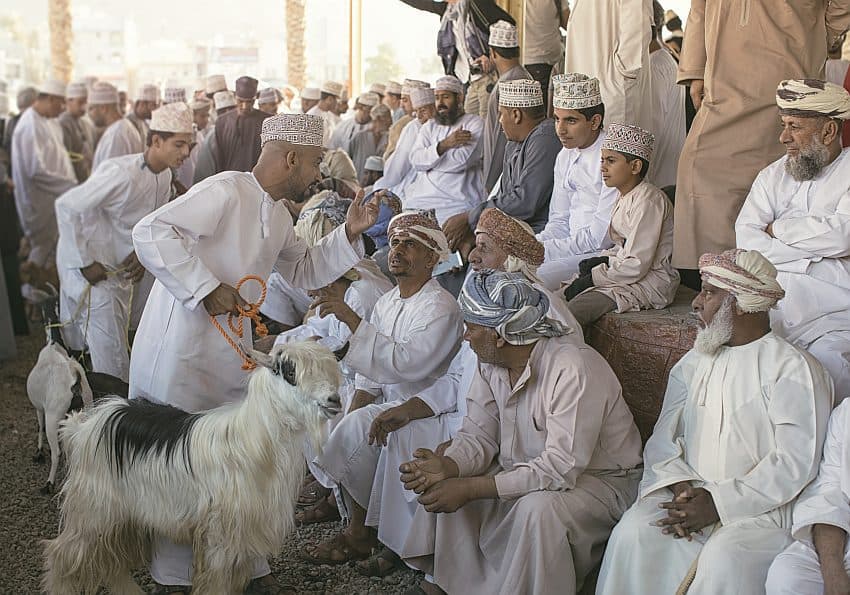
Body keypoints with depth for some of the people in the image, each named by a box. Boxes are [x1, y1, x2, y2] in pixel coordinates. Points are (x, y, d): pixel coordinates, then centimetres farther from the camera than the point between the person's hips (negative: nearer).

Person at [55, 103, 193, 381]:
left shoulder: (164, 177, 1)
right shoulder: (122, 173, -25)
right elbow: (66, 206, -25)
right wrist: (85, 263, -21)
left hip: (121, 268, 7)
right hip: (92, 270, -7)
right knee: (110, 352, -7)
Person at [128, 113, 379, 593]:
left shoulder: (278, 214, 12)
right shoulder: (227, 191, -17)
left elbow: (305, 270, 23)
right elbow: (151, 233, -25)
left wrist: (349, 234, 8)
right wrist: (208, 288, -27)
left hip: (229, 359, 9)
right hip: (178, 353, -9)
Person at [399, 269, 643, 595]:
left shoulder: (572, 369, -30)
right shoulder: (490, 364, -3)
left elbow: (561, 468, -34)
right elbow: (479, 435, -1)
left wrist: (470, 488, -33)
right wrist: (447, 466, -25)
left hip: (598, 480, -8)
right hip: (520, 471, 8)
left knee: (537, 508, -36)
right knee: (438, 483, -3)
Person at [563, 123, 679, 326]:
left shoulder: (648, 200, -19)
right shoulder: (626, 198, 13)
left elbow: (637, 265, -22)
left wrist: (590, 280, -17)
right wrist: (602, 260, 2)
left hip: (651, 283, -10)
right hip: (629, 275, 10)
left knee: (573, 310, -25)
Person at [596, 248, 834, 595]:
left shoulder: (793, 368, -4)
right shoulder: (694, 363, 17)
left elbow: (797, 462, -13)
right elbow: (663, 437, 10)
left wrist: (718, 503, -17)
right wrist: (680, 487, -12)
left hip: (761, 510, -4)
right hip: (690, 496, 5)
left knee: (723, 559, -34)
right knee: (632, 534, -23)